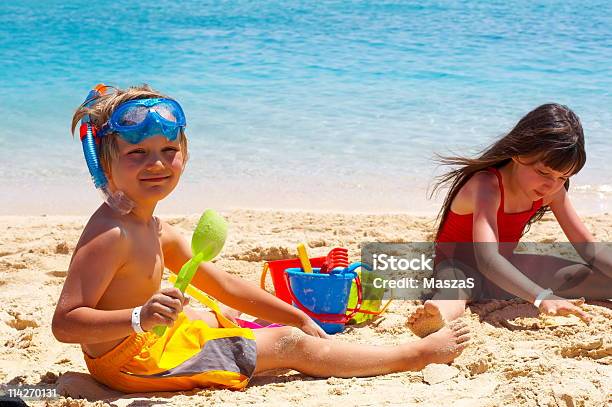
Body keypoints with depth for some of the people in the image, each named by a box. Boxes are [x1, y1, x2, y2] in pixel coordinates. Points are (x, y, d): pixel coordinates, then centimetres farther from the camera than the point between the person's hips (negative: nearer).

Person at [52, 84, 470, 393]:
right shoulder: (111, 234, -24)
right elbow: (65, 323, -28)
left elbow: (224, 285, 10)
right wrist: (139, 317, -41)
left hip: (149, 338, 9)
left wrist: (297, 317, 11)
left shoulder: (157, 232, 4)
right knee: (290, 345, 0)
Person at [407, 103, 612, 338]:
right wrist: (542, 299, -59)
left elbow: (588, 248, -3)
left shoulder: (552, 190, -8)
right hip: (459, 267, -7)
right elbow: (487, 259, -46)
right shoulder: (487, 185, -30)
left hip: (504, 270, 7)